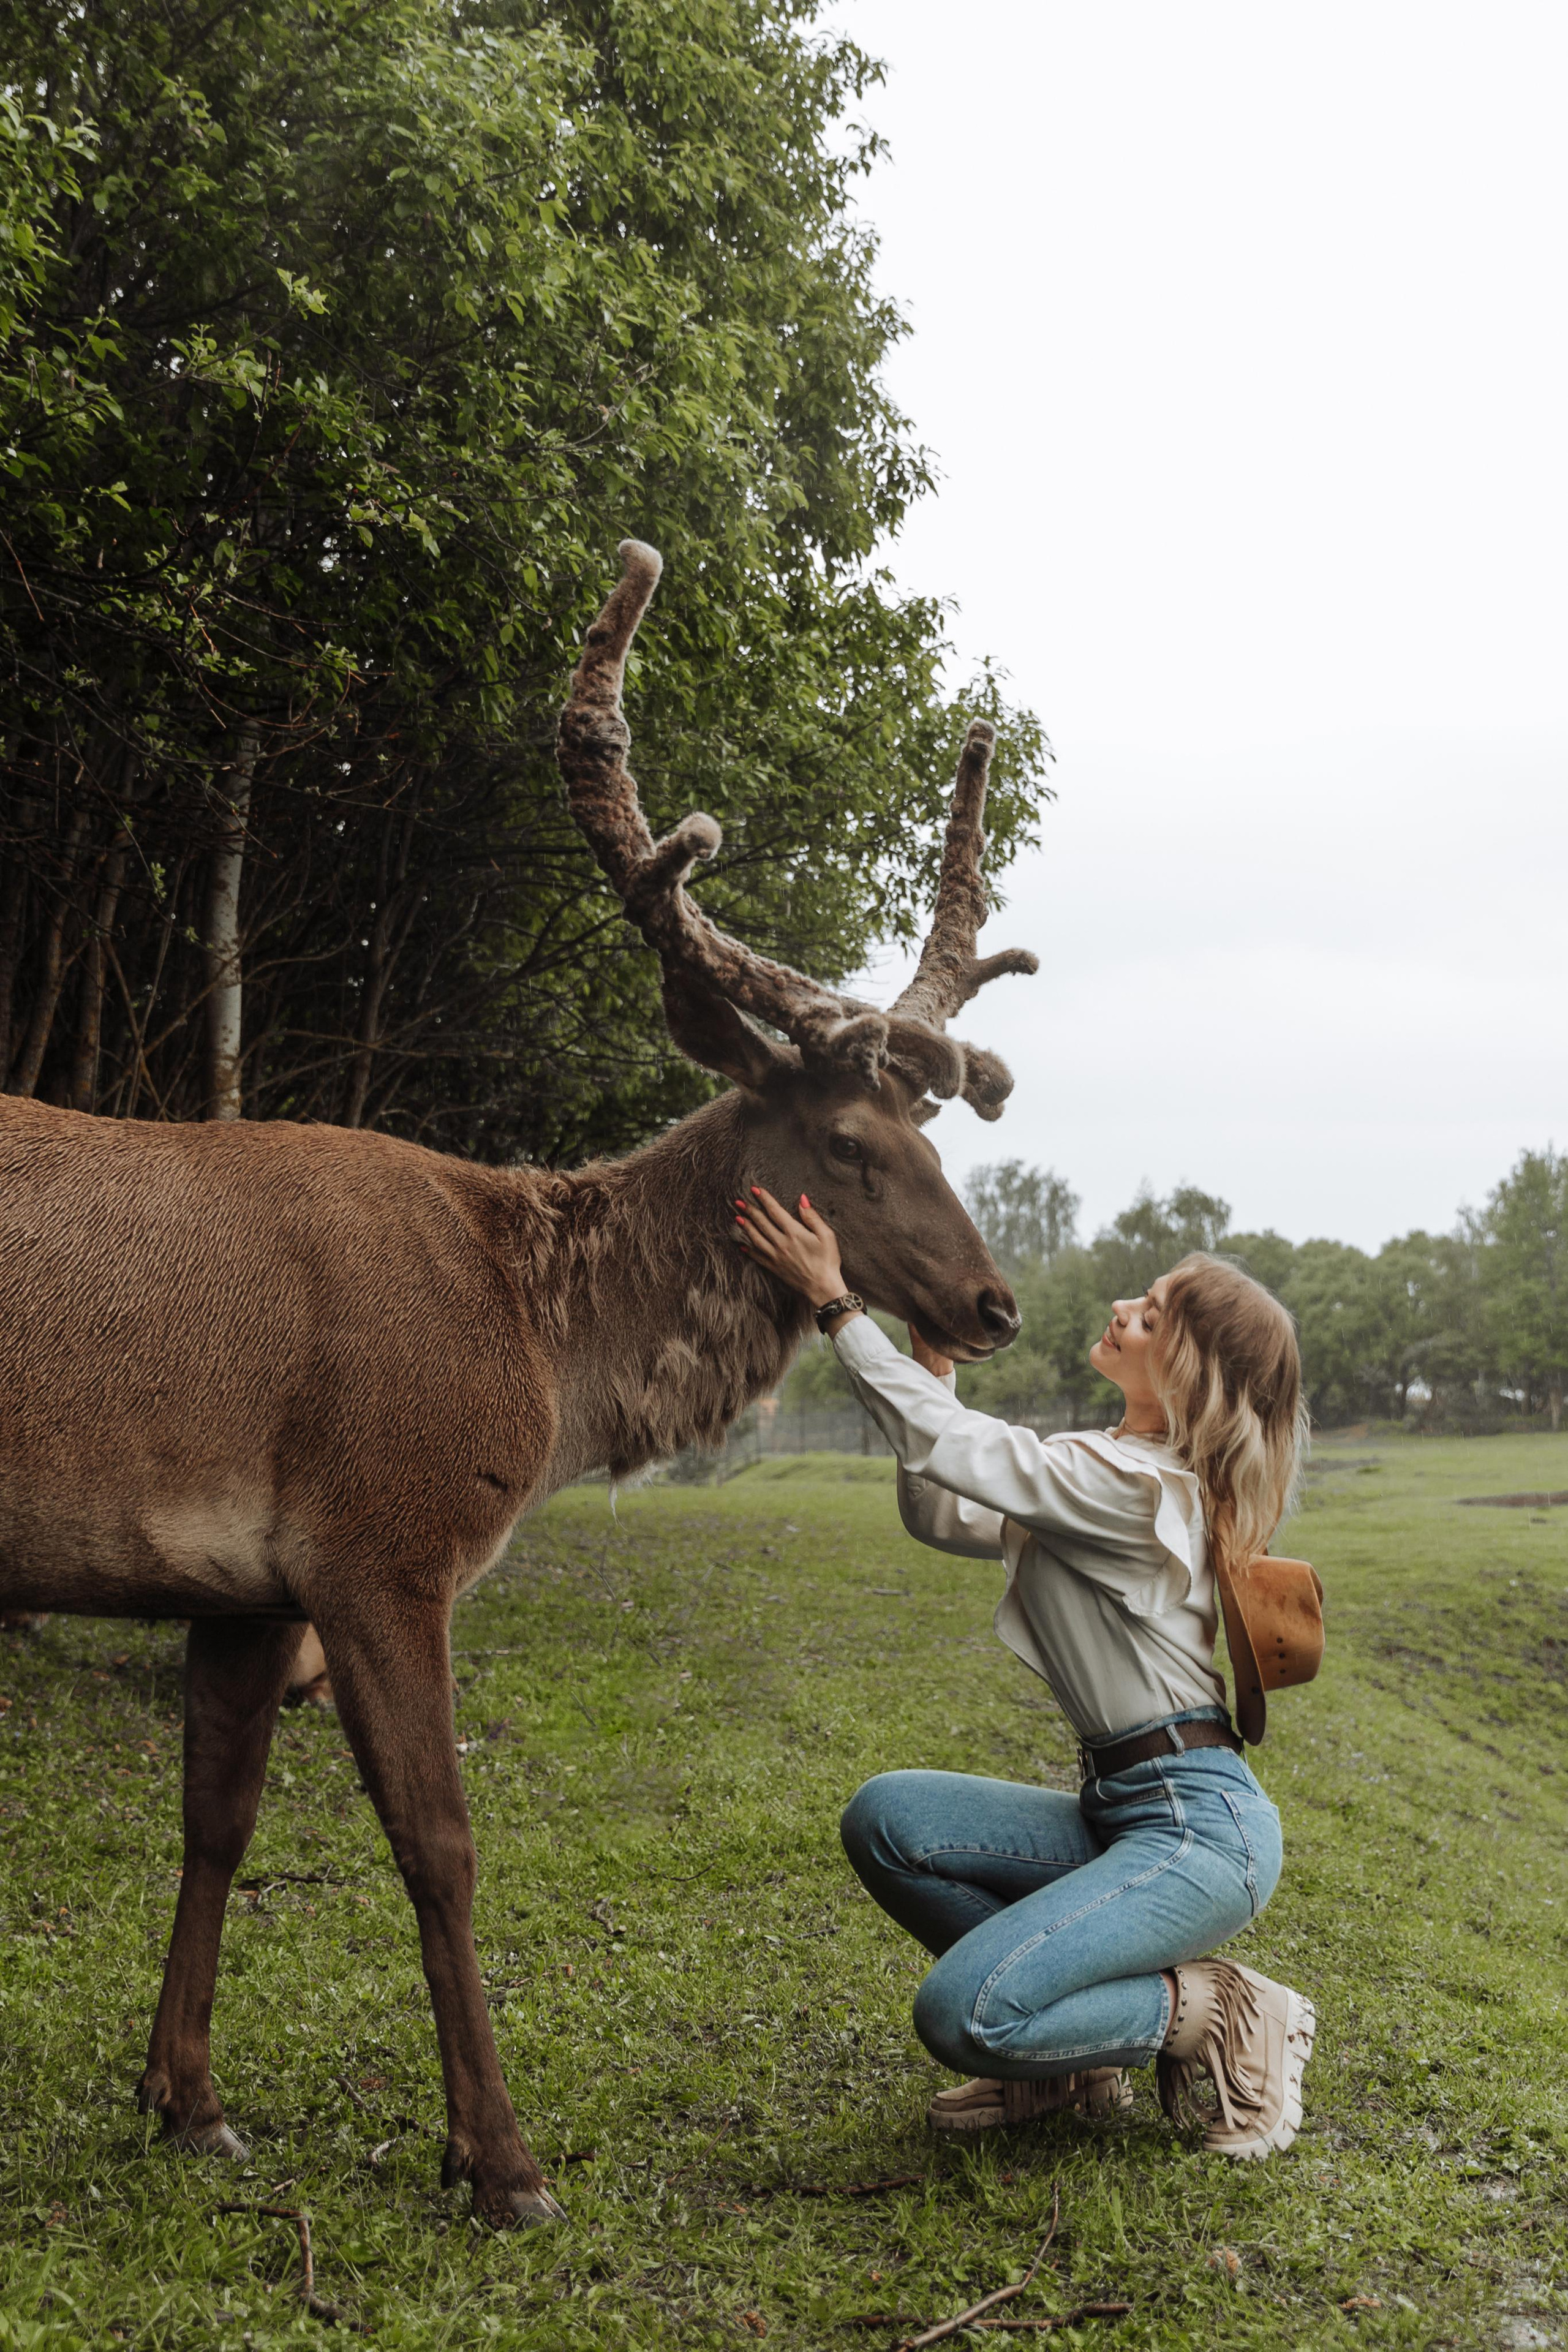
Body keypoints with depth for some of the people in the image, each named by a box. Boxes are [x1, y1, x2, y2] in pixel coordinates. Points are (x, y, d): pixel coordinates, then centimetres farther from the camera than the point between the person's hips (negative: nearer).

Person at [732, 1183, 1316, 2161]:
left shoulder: (1137, 1486, -17)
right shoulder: (1102, 1473, 13)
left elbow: (945, 1449, -19)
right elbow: (943, 1515, 13)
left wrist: (836, 1302, -15)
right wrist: (936, 1362, 5)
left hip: (1202, 1831, -9)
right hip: (1122, 1813, 9)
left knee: (964, 2016, -21)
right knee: (887, 1817, -4)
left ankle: (1217, 2017, 1)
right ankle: (1077, 2053, 8)